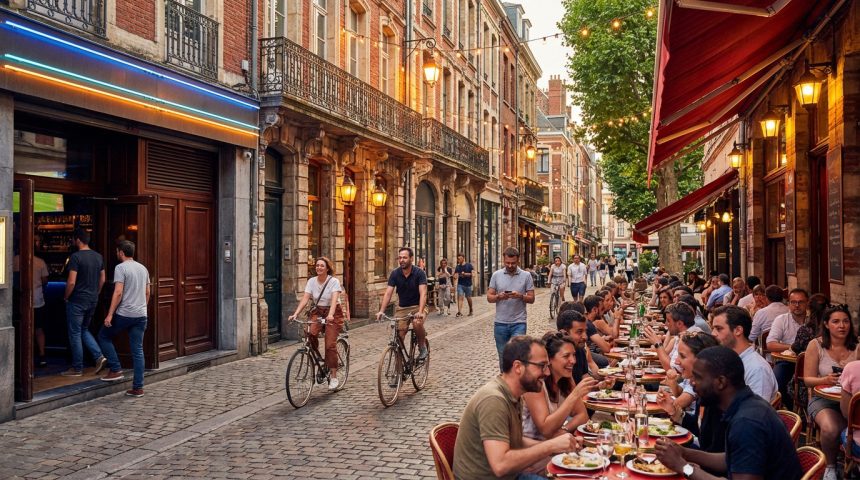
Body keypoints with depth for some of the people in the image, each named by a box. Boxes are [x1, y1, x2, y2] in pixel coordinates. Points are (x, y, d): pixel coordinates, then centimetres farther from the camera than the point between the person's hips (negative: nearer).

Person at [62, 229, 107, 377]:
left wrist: (66, 297, -4)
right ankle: (99, 356, 4)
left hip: (77, 301, -7)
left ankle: (77, 368, 11)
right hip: (92, 301, 7)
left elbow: (71, 282, -19)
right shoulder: (98, 257, 6)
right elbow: (102, 280, 12)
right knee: (84, 330, 21)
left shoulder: (76, 257, -16)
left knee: (75, 334, 4)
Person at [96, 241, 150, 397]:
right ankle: (138, 387, 7)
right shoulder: (143, 268, 13)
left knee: (104, 336, 18)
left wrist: (110, 314, -14)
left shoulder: (120, 268, -8)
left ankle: (116, 370, 12)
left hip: (124, 314, -6)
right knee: (138, 351, 7)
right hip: (141, 315, 6)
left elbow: (118, 292, -16)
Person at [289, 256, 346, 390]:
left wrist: (330, 315, -44)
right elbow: (305, 299, -9)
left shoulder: (334, 281, -13)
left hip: (333, 314, -4)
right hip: (317, 312, 4)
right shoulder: (311, 281, -1)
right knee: (311, 333, -27)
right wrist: (295, 314, -24)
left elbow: (334, 299, -27)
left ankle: (334, 377, -4)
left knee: (330, 344, -12)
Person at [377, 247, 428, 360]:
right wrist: (381, 311, -26)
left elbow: (423, 293, -25)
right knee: (399, 333, -12)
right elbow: (388, 293, -12)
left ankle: (422, 347, -6)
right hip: (402, 307, 3)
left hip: (417, 306, -3)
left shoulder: (419, 273, -15)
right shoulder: (395, 274, -7)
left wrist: (420, 312, -40)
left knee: (417, 323, -33)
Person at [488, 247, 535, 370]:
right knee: (503, 356, 13)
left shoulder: (526, 276, -1)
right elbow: (489, 297, 3)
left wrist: (520, 296, -20)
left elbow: (531, 299, 0)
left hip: (519, 323, -2)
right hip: (500, 323, 2)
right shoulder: (496, 275, 2)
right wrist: (499, 297, -18)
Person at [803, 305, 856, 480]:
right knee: (831, 429, -33)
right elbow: (808, 379, 0)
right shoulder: (816, 345, -1)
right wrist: (825, 380, -20)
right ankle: (830, 466, -3)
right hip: (823, 399, -2)